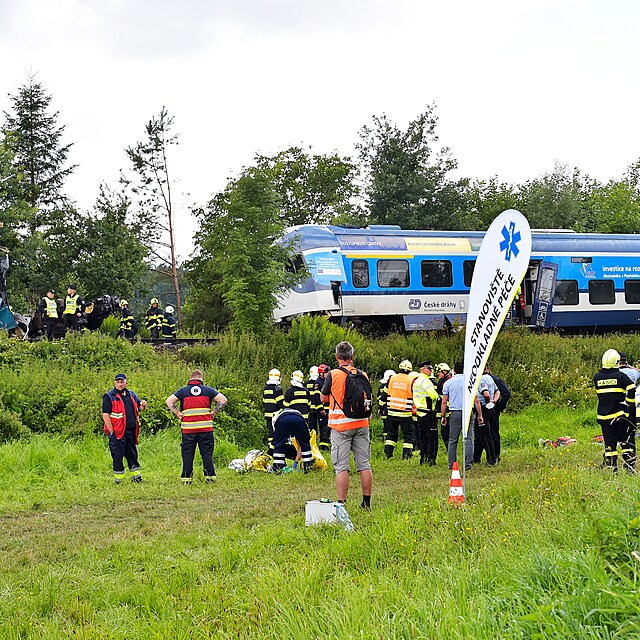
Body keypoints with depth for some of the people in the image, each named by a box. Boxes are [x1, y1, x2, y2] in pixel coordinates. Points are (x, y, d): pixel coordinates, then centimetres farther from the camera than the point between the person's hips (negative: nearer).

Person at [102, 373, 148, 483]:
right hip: (117, 432, -5)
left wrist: (143, 405, -2)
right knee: (118, 456, -2)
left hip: (131, 431, 5)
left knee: (132, 454, 12)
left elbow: (139, 408, 24)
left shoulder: (132, 395, 14)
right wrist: (111, 432, -15)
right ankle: (118, 478, 6)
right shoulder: (109, 397, -4)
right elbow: (105, 415, -10)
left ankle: (136, 475, 21)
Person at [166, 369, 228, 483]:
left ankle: (186, 478, 5)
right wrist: (213, 412, 3)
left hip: (188, 429, 0)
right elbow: (223, 399, -1)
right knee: (207, 454, 6)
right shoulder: (208, 390, 4)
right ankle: (210, 477, 6)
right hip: (206, 428, 0)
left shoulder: (183, 391, 4)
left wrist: (178, 413, 0)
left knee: (187, 455, 6)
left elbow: (169, 401, -4)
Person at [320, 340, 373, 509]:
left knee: (341, 467, -2)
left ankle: (341, 502, -5)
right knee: (364, 465, 9)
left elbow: (323, 398, 5)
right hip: (361, 424, 4)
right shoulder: (362, 375, 3)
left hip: (340, 425, -4)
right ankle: (366, 502, 14)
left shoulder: (333, 375, -9)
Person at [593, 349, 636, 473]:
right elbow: (632, 389, -20)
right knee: (625, 441, 7)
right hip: (619, 414, -2)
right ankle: (630, 467, 5)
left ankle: (611, 468, 6)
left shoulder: (597, 377, 3)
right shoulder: (621, 376, -8)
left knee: (609, 443, 7)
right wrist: (629, 402, -6)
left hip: (603, 416, 2)